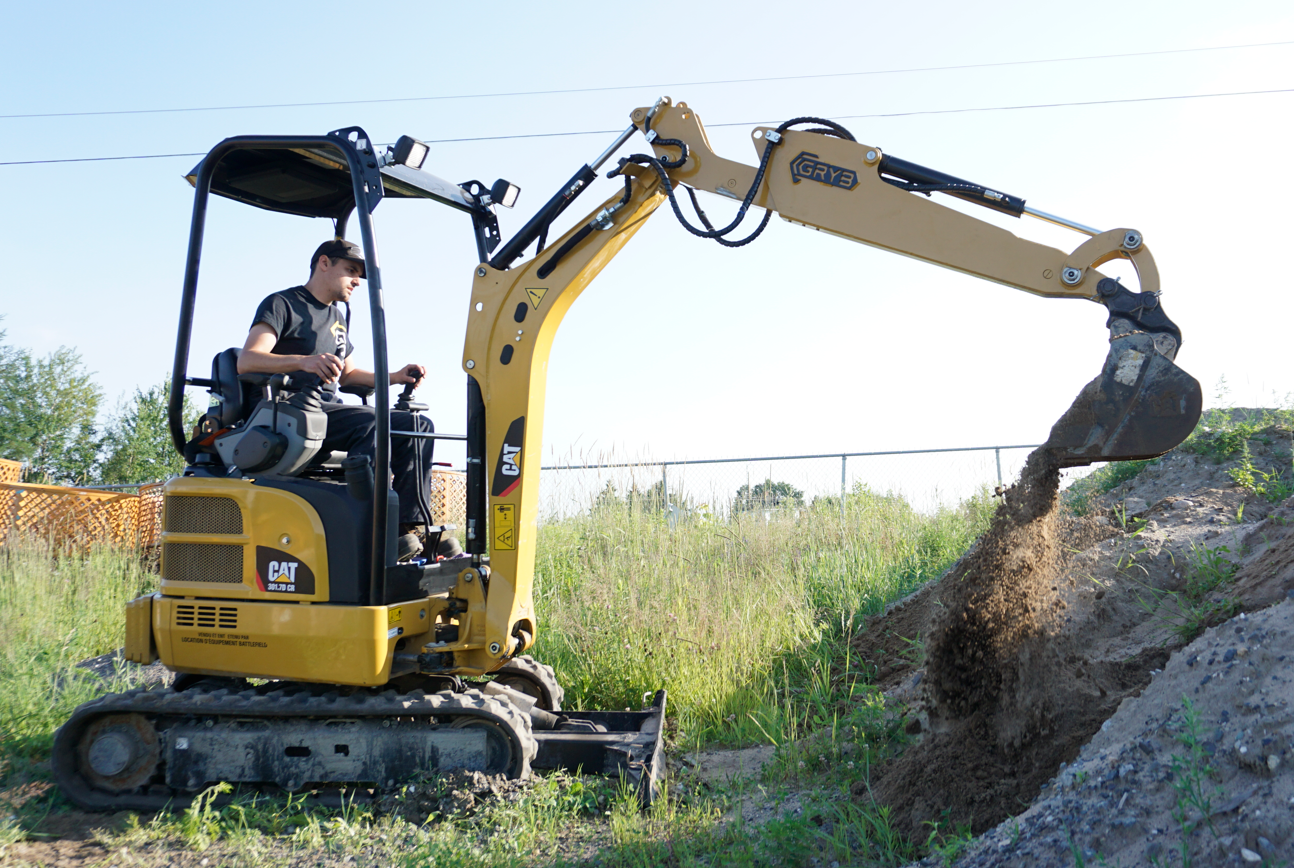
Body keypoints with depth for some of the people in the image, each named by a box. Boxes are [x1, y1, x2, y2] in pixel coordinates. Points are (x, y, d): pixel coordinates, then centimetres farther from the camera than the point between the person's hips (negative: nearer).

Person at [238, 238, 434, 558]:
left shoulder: (337, 317, 26)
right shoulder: (282, 304, 1)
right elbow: (246, 361, -15)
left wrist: (395, 377, 15)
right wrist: (303, 361, -32)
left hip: (329, 410, 8)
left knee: (417, 424, -9)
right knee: (371, 422, -34)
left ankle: (410, 526, -20)